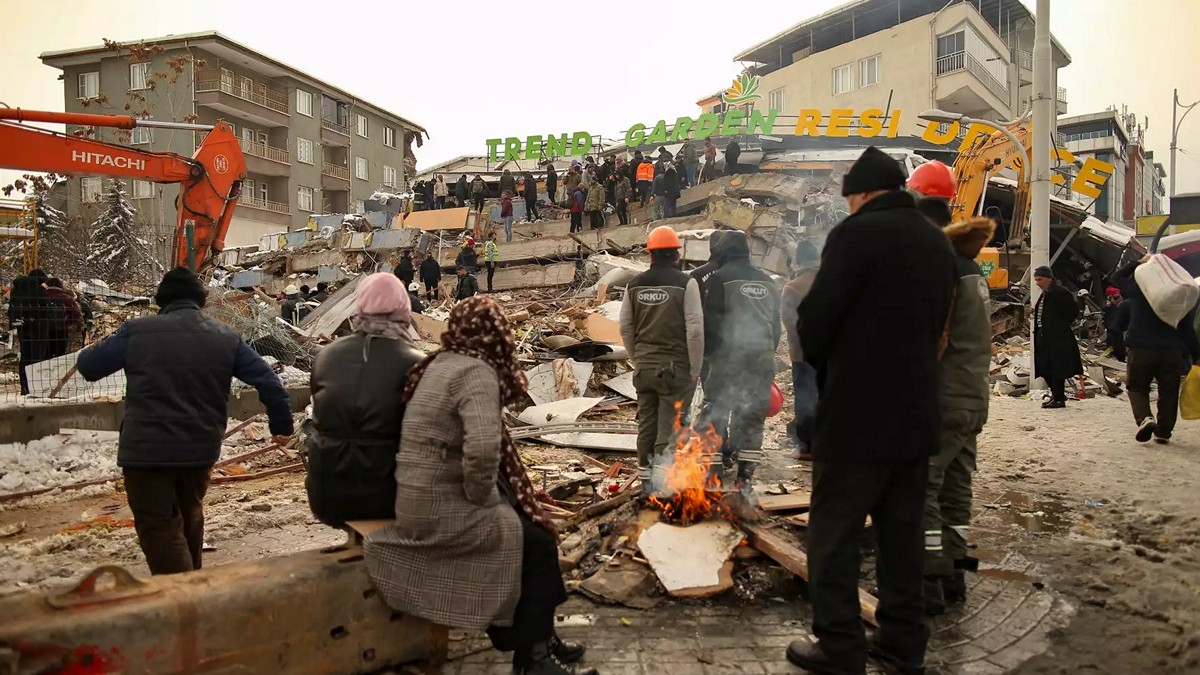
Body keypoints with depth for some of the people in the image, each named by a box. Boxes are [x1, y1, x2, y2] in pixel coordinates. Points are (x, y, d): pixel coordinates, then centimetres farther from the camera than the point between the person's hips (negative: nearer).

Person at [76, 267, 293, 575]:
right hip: (201, 447, 4)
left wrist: (95, 349, 27)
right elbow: (268, 381, 2)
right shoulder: (226, 337, 2)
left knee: (158, 527, 4)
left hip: (147, 449, -4)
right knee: (189, 514, 25)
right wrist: (282, 425, 13)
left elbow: (88, 365, 3)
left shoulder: (138, 331, -6)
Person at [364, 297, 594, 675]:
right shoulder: (476, 372, -19)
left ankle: (535, 636, 26)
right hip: (441, 508, -9)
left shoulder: (442, 363, 10)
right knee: (536, 540, 2)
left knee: (526, 522, 17)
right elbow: (482, 448, -34)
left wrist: (483, 494, 15)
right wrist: (483, 496, -16)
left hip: (422, 499, 9)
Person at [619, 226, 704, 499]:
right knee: (669, 427, 1)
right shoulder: (685, 283, -10)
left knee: (646, 423, 14)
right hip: (675, 367, -5)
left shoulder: (635, 284, 4)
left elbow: (626, 328, 9)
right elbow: (695, 330, -12)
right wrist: (695, 370, -3)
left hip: (644, 367, 5)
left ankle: (646, 481, 24)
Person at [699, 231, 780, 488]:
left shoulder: (719, 278, -4)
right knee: (754, 415, 8)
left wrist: (708, 354, 0)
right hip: (762, 360, 5)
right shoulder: (767, 281, 15)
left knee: (718, 412, 2)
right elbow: (776, 324, 17)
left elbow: (710, 322, -9)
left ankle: (714, 468, 0)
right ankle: (745, 474, 9)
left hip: (729, 358, -5)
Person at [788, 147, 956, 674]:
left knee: (834, 536, 3)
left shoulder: (858, 233, -13)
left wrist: (821, 364, 6)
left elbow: (815, 320, -13)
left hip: (856, 413, -7)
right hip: (915, 412, 8)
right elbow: (935, 324, 14)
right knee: (902, 533, 16)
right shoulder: (938, 243, 11)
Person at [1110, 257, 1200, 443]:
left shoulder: (1138, 290, -2)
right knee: (1168, 392, 12)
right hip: (1172, 351, 2)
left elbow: (1116, 277, 17)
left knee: (1137, 387, 10)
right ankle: (1163, 431, 13)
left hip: (1140, 349, -2)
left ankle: (1144, 418, -16)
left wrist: (1139, 262, 19)